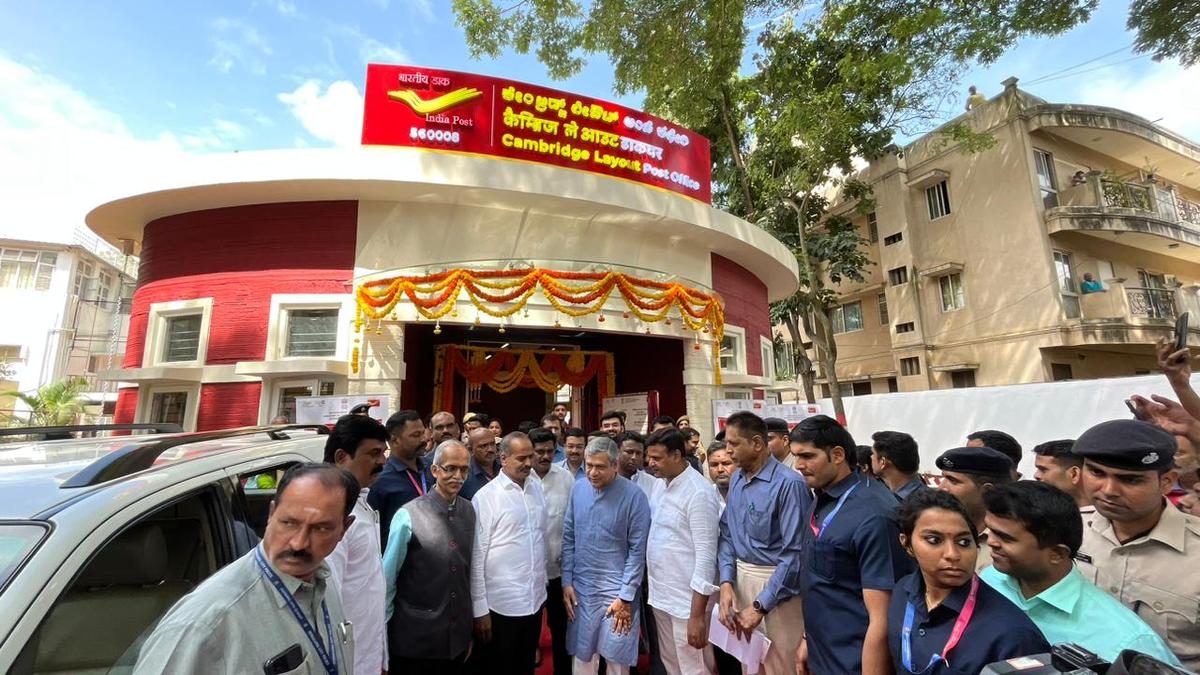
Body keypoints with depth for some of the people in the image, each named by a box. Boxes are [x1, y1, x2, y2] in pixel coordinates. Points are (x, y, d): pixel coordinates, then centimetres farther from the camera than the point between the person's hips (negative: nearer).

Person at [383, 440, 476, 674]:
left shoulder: (469, 512, -2)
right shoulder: (408, 516, -16)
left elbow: (470, 571, 6)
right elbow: (387, 579, -8)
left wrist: (469, 630, 12)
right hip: (414, 641, -4)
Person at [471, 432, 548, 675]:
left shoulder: (537, 488, 1)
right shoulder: (486, 496, -16)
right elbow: (477, 557, -12)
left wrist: (543, 582, 13)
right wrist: (479, 609, -10)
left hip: (535, 600, 5)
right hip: (501, 605, -5)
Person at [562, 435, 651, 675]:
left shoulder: (634, 495, -15)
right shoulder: (578, 489, -3)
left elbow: (637, 550, -11)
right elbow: (568, 538, 5)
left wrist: (625, 597, -11)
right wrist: (566, 582, 2)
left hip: (617, 590, -3)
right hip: (581, 587, 3)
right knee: (582, 655, 16)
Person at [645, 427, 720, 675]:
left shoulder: (699, 493, -20)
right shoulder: (660, 484, 4)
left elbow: (706, 555, -21)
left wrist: (697, 615, -20)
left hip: (687, 599, -7)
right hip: (659, 593, 7)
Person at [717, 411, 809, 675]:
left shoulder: (789, 483, -21)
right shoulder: (736, 479, 3)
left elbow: (795, 552, -20)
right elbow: (727, 534, 7)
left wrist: (760, 606, -17)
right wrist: (726, 583, -6)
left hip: (777, 585, -6)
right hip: (741, 577, 7)